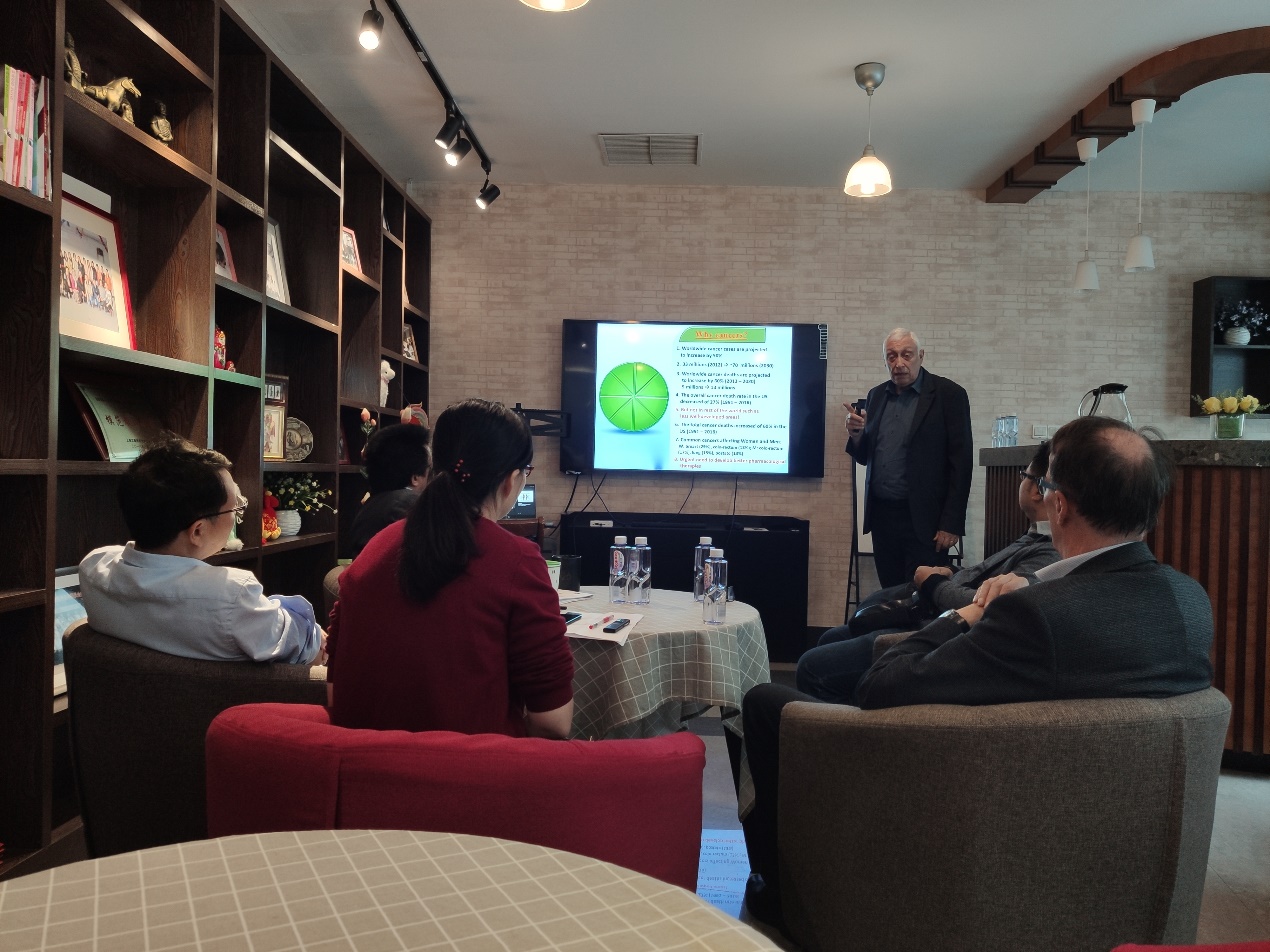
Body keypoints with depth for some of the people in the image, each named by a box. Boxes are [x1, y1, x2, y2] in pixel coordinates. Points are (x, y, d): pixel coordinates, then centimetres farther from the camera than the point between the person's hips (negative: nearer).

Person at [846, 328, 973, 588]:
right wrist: (855, 435, -6)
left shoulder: (948, 395, -4)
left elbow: (961, 462, -7)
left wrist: (951, 524, -12)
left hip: (923, 519, -5)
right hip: (882, 515, 5)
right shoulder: (876, 396, 12)